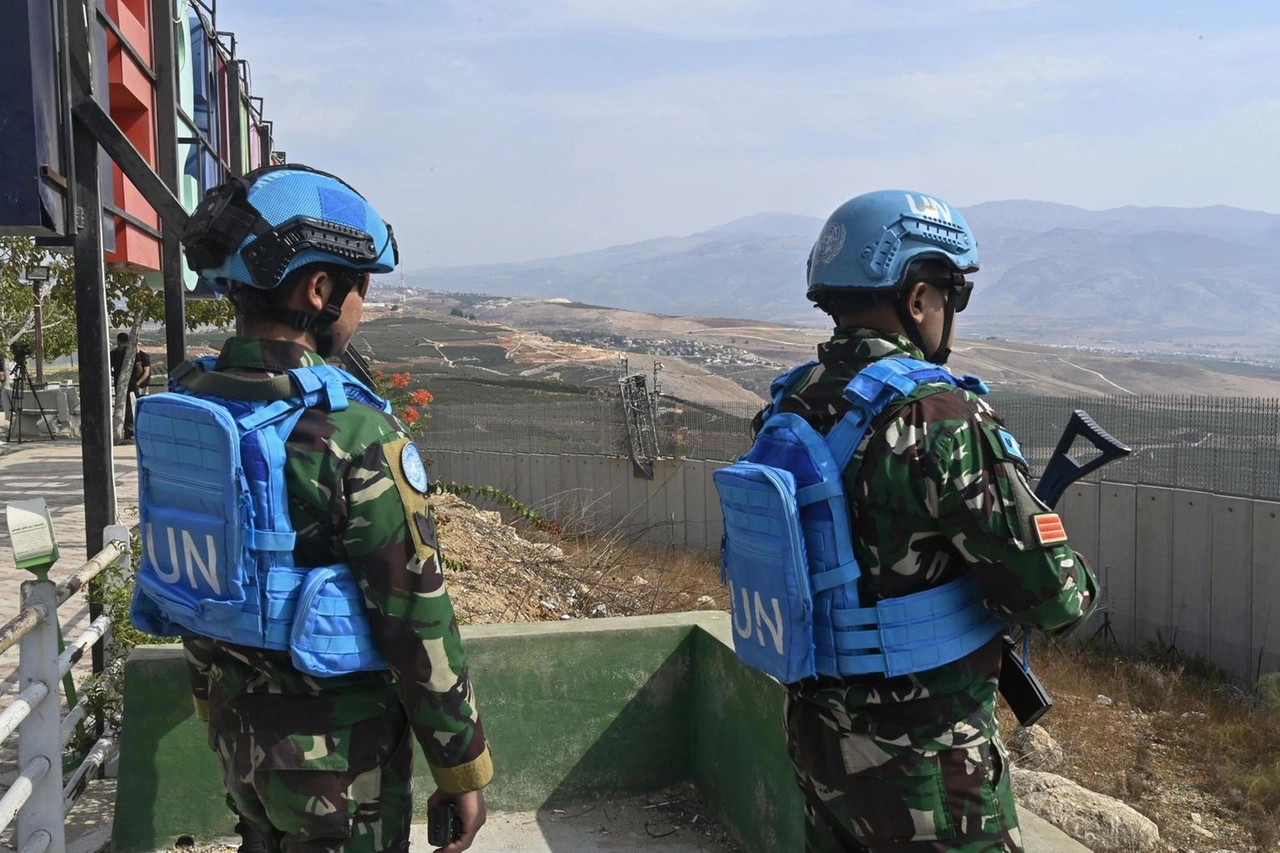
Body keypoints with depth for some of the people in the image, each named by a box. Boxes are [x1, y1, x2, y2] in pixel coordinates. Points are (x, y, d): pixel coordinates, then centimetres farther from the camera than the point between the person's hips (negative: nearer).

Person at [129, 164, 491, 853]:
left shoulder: (178, 408, -2)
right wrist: (464, 769, -10)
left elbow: (189, 576, 8)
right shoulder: (350, 431, -25)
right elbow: (417, 621, -22)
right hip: (337, 748, -7)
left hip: (236, 726, 7)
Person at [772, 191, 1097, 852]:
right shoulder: (939, 420, -24)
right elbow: (1049, 595, -21)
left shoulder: (791, 406, -1)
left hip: (817, 729, 7)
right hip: (924, 760, -7)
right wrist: (1079, 588, 2)